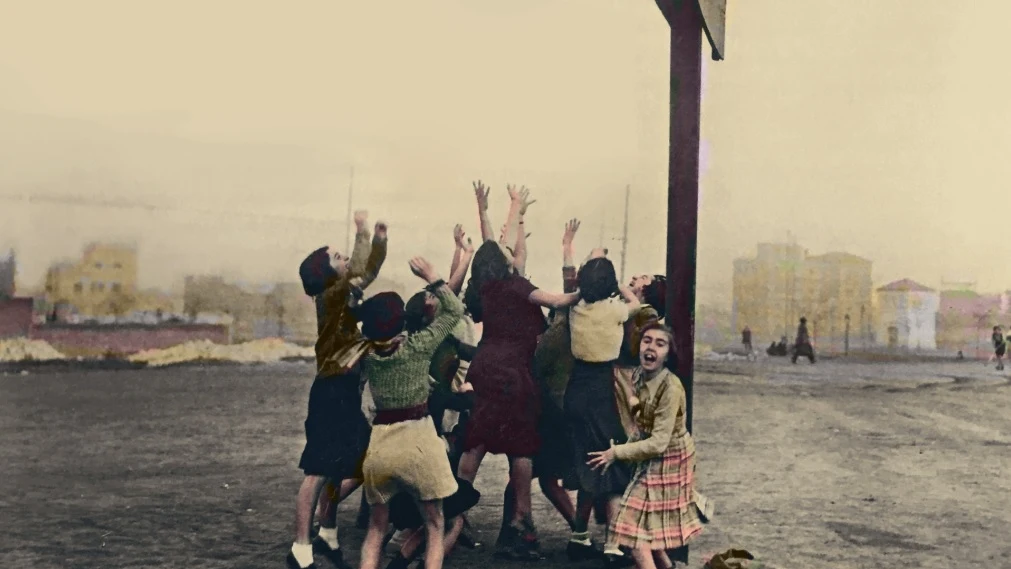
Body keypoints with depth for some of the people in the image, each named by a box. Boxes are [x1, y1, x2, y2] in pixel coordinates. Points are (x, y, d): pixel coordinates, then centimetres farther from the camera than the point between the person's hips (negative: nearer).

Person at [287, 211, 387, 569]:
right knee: (319, 472, -7)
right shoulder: (330, 297, -11)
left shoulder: (346, 295, 12)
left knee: (355, 469, 13)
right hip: (332, 394, -10)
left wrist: (380, 237, 7)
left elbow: (370, 271, 21)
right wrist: (362, 231, -19)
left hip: (348, 393, 10)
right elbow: (358, 272, -25)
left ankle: (327, 535, 24)